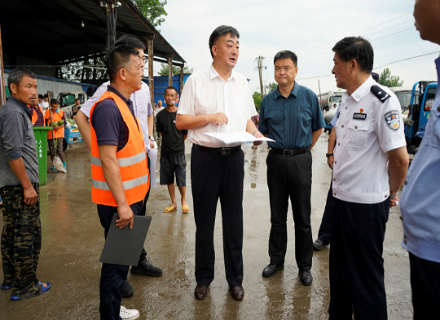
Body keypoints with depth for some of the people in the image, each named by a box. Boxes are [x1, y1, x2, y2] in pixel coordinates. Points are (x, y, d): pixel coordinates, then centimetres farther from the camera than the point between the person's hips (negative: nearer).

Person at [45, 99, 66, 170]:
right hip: (50, 134, 3)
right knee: (51, 150, 5)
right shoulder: (47, 112, 6)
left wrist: (58, 127, -17)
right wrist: (49, 118, -14)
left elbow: (64, 123, 0)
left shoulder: (61, 112, 2)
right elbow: (45, 123, 5)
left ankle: (63, 163, 2)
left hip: (59, 134, -2)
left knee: (59, 149, -10)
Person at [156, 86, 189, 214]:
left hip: (179, 152, -3)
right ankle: (173, 203, 25)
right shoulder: (161, 115, 4)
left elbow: (186, 134, 4)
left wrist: (177, 143, 9)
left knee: (181, 181, -2)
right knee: (168, 180, 10)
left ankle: (183, 200, 24)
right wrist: (169, 142, 10)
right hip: (165, 152, 3)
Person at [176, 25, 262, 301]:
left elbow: (248, 120, 15)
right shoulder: (196, 81, -1)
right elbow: (180, 121, -2)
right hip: (205, 156, -3)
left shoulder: (242, 83, 11)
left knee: (234, 219, 9)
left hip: (234, 156, 3)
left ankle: (235, 279, 24)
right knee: (204, 220, 7)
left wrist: (254, 133, -5)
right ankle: (204, 277, 25)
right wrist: (209, 117, -14)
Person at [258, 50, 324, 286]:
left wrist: (302, 150, 7)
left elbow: (318, 128, 8)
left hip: (300, 162, -2)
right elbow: (262, 132, 13)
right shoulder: (268, 100, 5)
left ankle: (304, 266, 21)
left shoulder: (308, 96, -1)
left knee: (302, 217, 5)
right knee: (277, 216, 12)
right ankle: (276, 260, 27)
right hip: (276, 161, 2)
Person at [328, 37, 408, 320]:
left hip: (366, 204, -8)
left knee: (366, 275, 8)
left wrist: (390, 193, -4)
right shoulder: (347, 99, 9)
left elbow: (400, 158, -19)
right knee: (339, 268, 22)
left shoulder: (382, 100, -18)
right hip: (341, 198, 9)